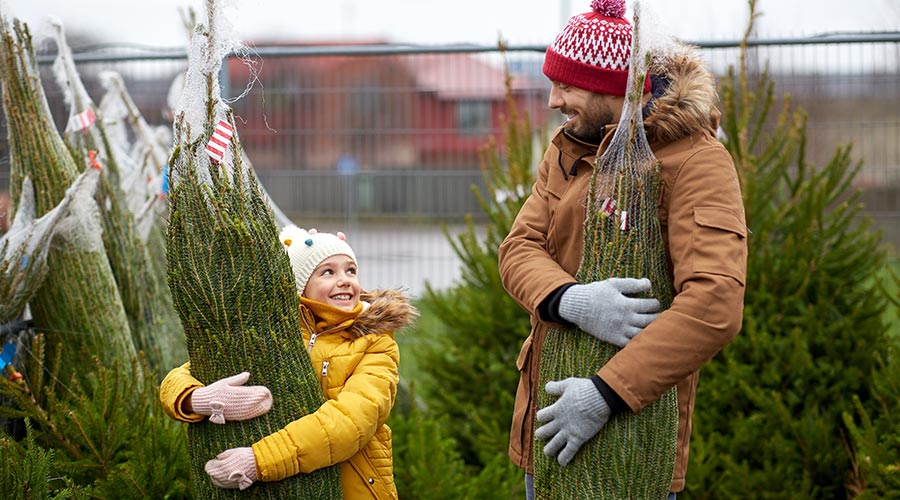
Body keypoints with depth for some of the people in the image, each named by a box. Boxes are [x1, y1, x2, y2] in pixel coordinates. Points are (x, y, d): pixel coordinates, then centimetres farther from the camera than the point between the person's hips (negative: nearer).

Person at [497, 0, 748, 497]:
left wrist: (605, 395, -31)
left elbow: (715, 306, -26)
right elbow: (517, 249, -2)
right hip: (547, 411, 6)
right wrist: (569, 299, -25)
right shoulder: (566, 149, 9)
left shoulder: (697, 162, -14)